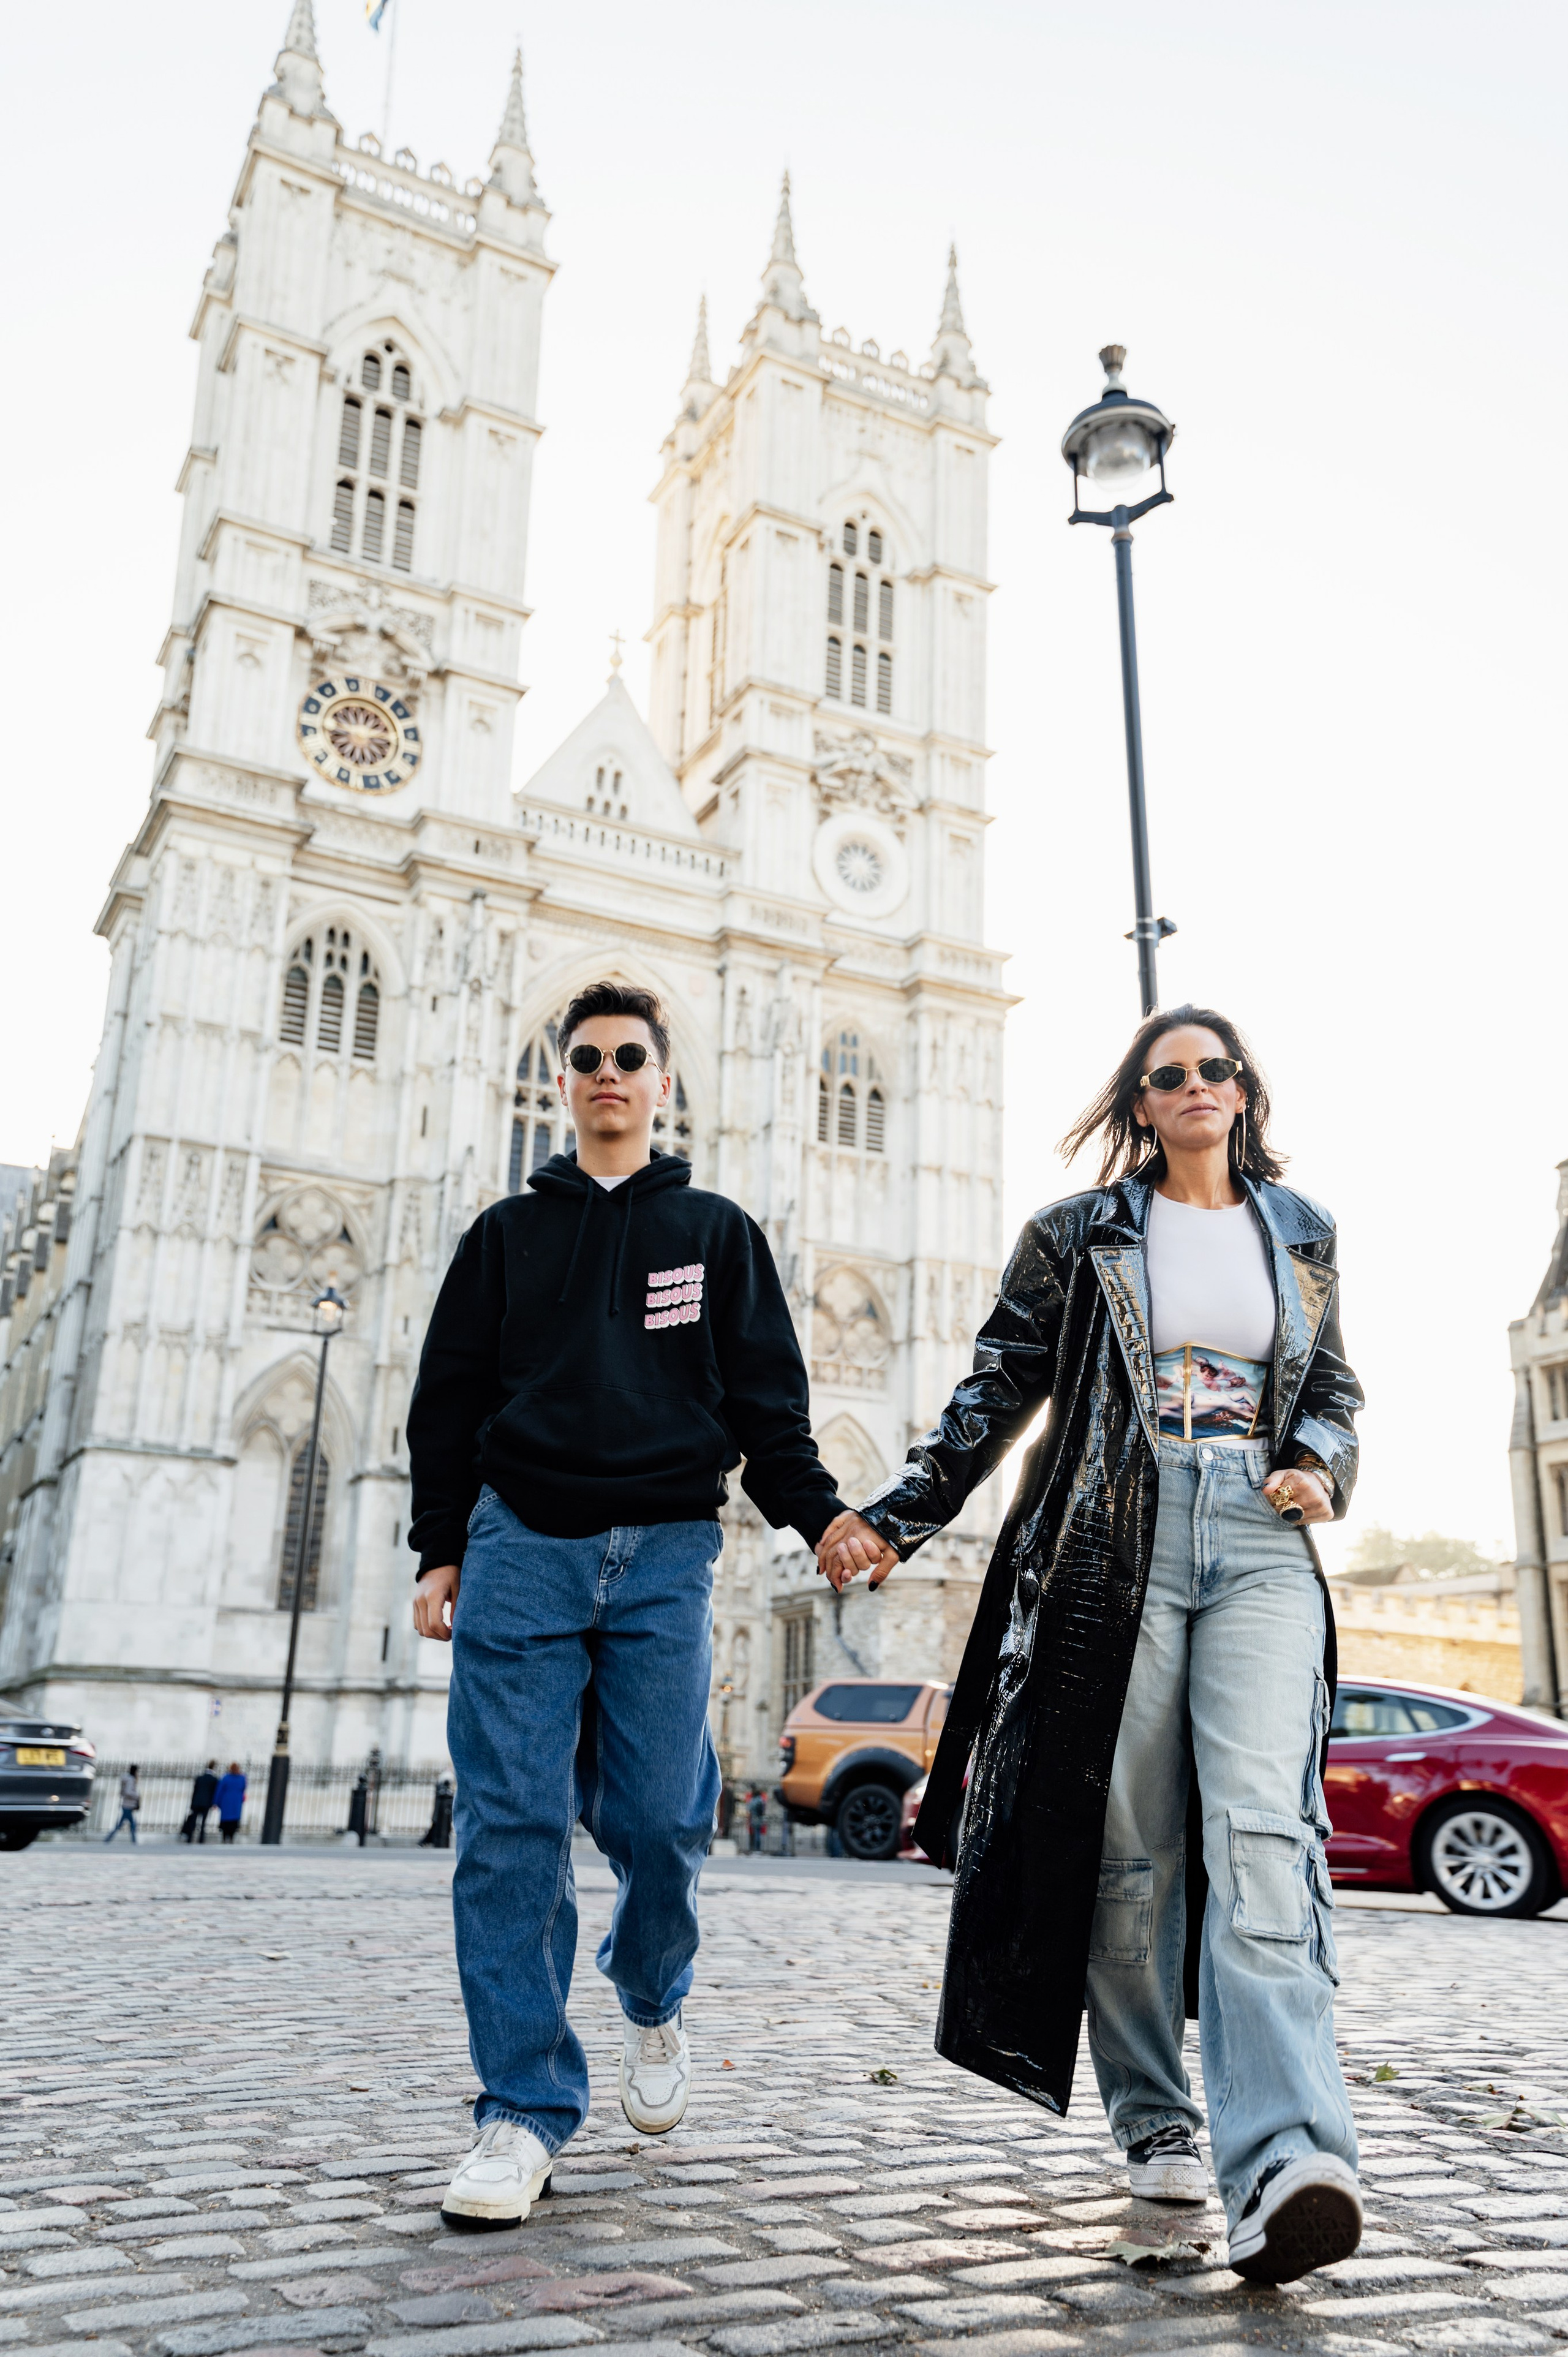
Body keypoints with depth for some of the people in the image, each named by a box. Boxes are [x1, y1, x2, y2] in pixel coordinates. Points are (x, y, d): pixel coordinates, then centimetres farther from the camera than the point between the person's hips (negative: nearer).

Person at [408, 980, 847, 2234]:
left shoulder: (717, 1232, 15)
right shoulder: (508, 1232, 16)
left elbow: (767, 1398, 9)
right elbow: (449, 1399, 14)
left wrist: (820, 1515, -4)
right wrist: (442, 1550, 6)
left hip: (667, 1551, -1)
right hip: (521, 1542, 1)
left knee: (659, 1817, -4)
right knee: (513, 1827, -4)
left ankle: (655, 2002, 27)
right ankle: (526, 2108, 6)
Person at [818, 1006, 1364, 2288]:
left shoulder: (1300, 1230, 16)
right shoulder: (1079, 1235, 8)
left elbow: (1333, 1387, 22)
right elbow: (998, 1391, 7)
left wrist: (1321, 1467, 0)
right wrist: (897, 1514, 1)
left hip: (1261, 1549, 1)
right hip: (1111, 1544, -1)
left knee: (1262, 1823, -16)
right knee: (1127, 1836, 1)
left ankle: (1282, 2163, -24)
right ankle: (1153, 2117, 18)